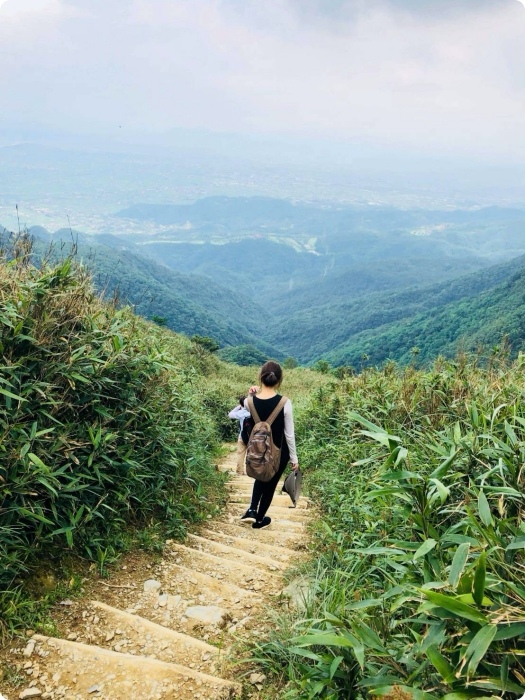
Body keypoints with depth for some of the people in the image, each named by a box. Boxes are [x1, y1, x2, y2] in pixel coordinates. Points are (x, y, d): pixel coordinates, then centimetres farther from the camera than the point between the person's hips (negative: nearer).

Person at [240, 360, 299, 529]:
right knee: (270, 484, 19)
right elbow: (289, 434, -15)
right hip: (279, 452, -2)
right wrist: (294, 458, -3)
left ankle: (252, 510, 19)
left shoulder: (250, 402, -16)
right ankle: (259, 519, 36)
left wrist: (251, 396, -6)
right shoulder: (284, 403, -23)